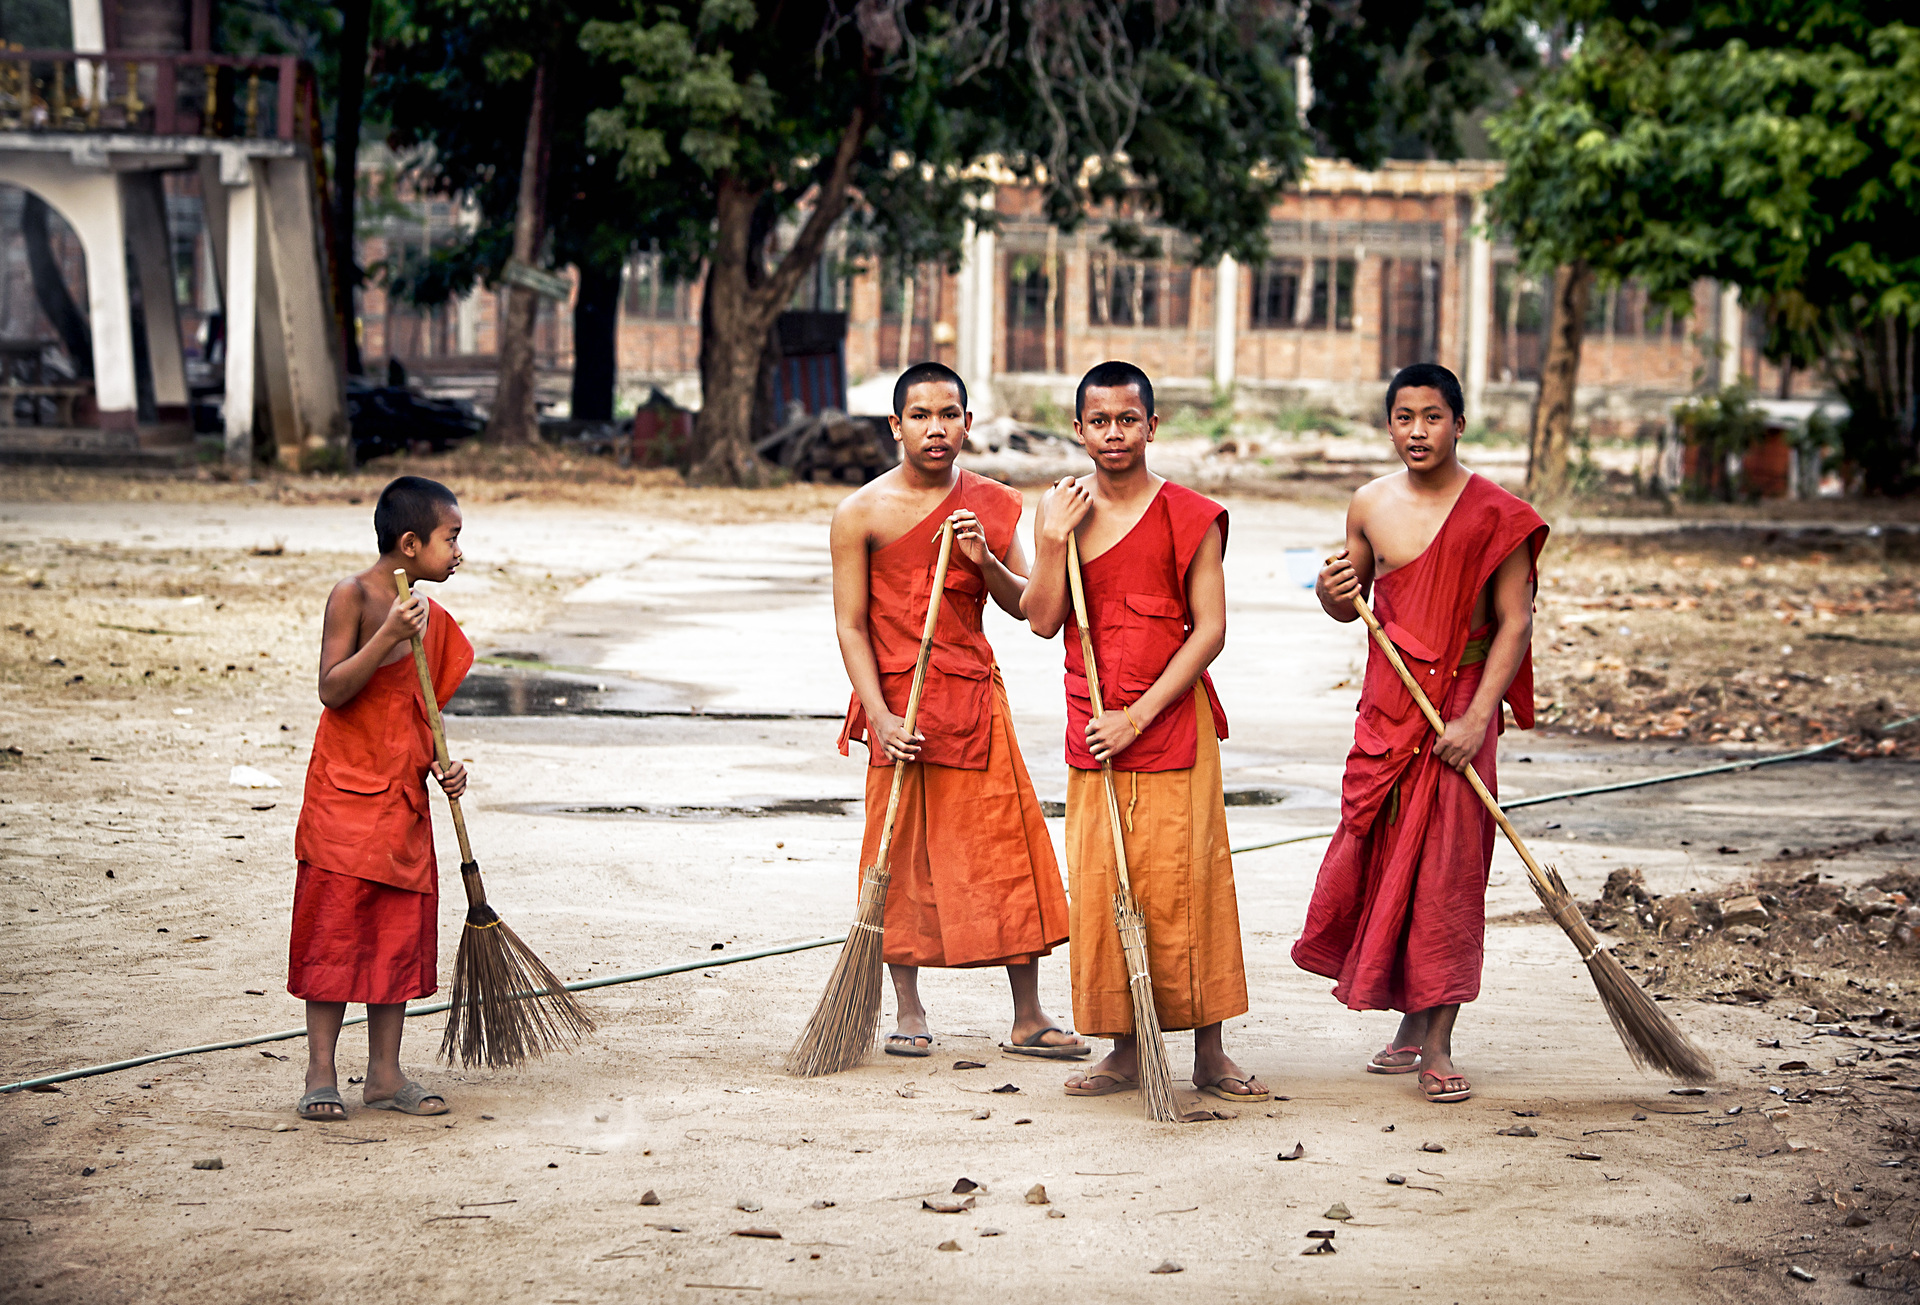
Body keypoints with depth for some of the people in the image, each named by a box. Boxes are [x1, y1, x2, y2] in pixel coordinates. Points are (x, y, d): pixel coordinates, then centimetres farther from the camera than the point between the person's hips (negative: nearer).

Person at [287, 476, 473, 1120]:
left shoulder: (432, 619, 10)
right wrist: (387, 637, -27)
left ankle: (385, 1073, 15)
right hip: (343, 796, -6)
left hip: (403, 801, 6)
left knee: (401, 934, 7)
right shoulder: (353, 597, -10)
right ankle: (321, 1074, 6)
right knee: (334, 931, -2)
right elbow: (332, 690, -17)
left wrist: (442, 764, 1)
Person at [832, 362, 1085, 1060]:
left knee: (1008, 852, 1)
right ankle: (909, 1011, 17)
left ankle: (1028, 1018, 8)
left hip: (975, 697, 2)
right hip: (898, 701, -2)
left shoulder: (994, 506, 4)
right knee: (904, 857, 3)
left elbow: (1024, 606, 5)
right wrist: (881, 717, -15)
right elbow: (851, 625, -6)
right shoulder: (862, 513, -5)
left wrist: (985, 560, -14)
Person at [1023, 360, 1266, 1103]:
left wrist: (1138, 715, -15)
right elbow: (1043, 622, 2)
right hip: (1092, 728, 4)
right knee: (1099, 889, 5)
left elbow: (1209, 629, -9)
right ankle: (1124, 1050, 15)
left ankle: (1209, 1054, 6)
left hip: (1171, 721, -4)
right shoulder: (1060, 510, 7)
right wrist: (1054, 539, -12)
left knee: (1183, 887, -4)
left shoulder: (1189, 518, -5)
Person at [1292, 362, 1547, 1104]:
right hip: (1387, 704, 4)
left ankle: (1437, 1045, 2)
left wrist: (1478, 717, -17)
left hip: (1459, 704, -4)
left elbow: (1514, 623, -8)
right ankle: (1411, 1021, 23)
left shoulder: (1494, 514, -7)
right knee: (1378, 861, 6)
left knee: (1447, 871, -4)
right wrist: (1331, 592, -8)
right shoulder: (1370, 506, 5)